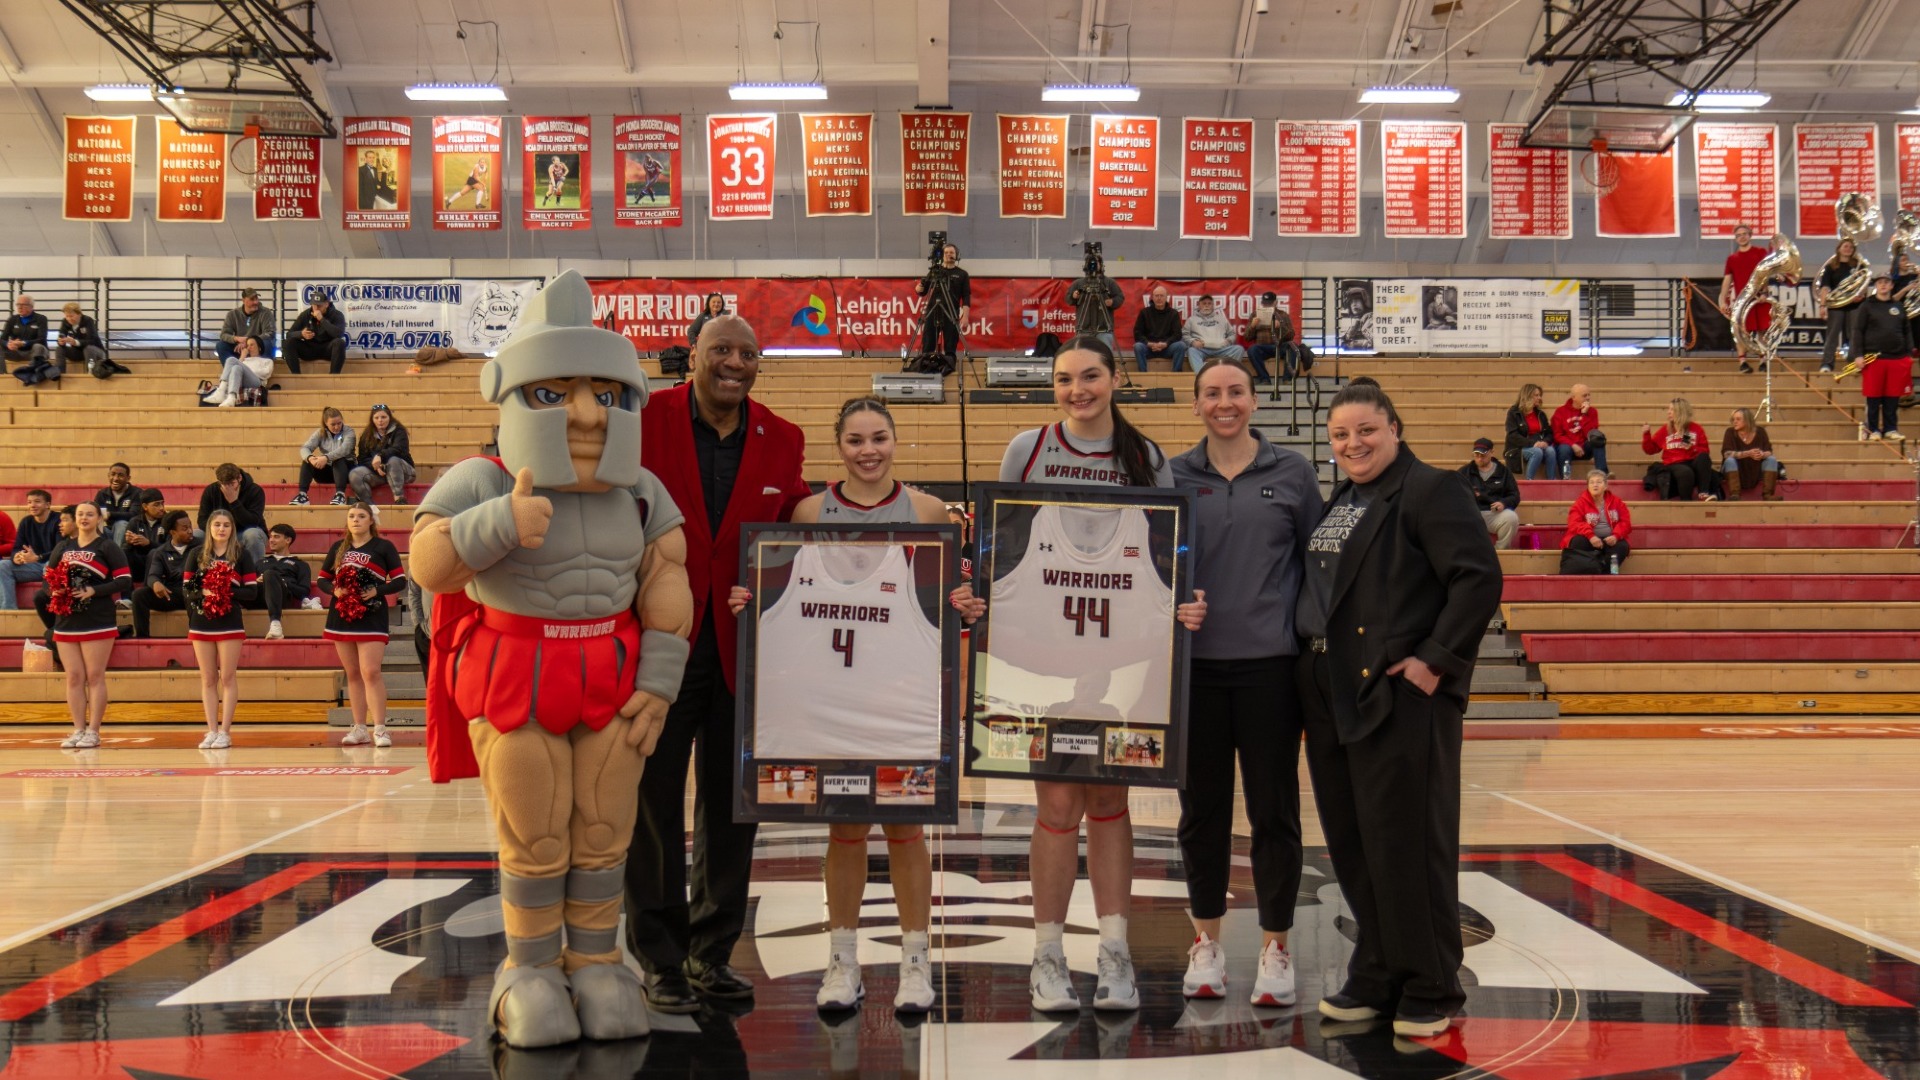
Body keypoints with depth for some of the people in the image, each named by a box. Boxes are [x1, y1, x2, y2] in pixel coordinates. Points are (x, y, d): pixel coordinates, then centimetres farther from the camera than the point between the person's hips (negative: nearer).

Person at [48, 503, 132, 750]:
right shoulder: (62, 548, 16)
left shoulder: (108, 547, 1)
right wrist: (53, 591, -5)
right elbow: (48, 579, 17)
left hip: (97, 623, -5)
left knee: (95, 676, -3)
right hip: (66, 621, 5)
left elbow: (124, 581, -6)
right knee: (74, 677, 6)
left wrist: (93, 591, -16)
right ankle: (78, 730, 11)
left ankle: (93, 732, 0)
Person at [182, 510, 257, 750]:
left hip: (230, 623, -2)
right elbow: (186, 588, 5)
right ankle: (212, 731, 9)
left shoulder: (241, 554, 1)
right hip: (201, 622, 2)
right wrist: (203, 592, -14)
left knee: (228, 677, -2)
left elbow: (252, 590, -3)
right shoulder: (196, 554, 7)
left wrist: (228, 592, -17)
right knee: (208, 679, 6)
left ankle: (225, 732, 1)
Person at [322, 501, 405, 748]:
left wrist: (377, 591, -17)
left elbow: (400, 580, -1)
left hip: (372, 616, -5)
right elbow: (322, 579, 16)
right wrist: (334, 590, -5)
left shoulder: (383, 547, 2)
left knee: (371, 672, -13)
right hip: (341, 615, 5)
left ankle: (380, 729, -12)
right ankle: (359, 728, 14)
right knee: (352, 674, 9)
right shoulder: (338, 548, 13)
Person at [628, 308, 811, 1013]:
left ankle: (713, 952, 27)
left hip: (743, 646, 3)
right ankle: (661, 960, 20)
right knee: (654, 804, 7)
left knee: (732, 806, 12)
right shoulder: (644, 423, -6)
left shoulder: (782, 441, 4)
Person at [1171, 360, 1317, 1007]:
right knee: (1202, 807, 9)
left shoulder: (1292, 473, 5)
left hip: (1271, 662, -1)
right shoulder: (1173, 476, 6)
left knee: (1273, 807, 4)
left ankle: (1275, 947, 18)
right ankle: (1206, 941, 23)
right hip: (1194, 663, 1)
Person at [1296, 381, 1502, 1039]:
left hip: (1402, 696, -8)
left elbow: (1480, 578, -16)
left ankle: (1429, 991, 11)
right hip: (1333, 691, 9)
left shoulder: (1429, 490, -8)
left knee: (1407, 843, -3)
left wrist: (1436, 660, -19)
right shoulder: (1338, 502, 17)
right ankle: (1375, 978, 26)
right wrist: (1313, 657, 15)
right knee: (1351, 844, 13)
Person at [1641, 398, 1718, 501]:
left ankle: (1703, 493, -35)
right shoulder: (1665, 430, 14)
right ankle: (1686, 500, -21)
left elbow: (1705, 451, 9)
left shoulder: (1695, 428, 12)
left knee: (1703, 457, -34)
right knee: (1686, 472, -38)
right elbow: (1650, 449, 16)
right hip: (1673, 465, -1)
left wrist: (1692, 448, -10)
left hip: (1692, 463, 2)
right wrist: (1646, 434, 2)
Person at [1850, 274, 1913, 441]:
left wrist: (1909, 354, 9)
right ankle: (1873, 429, 9)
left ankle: (1891, 429, 13)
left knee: (1893, 397, 5)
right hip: (1873, 358, -3)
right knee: (1874, 397, 1)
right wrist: (1859, 355, -8)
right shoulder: (1867, 306, 3)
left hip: (1898, 359, 3)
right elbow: (1858, 331, -1)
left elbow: (1907, 331, 16)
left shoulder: (1898, 306, 13)